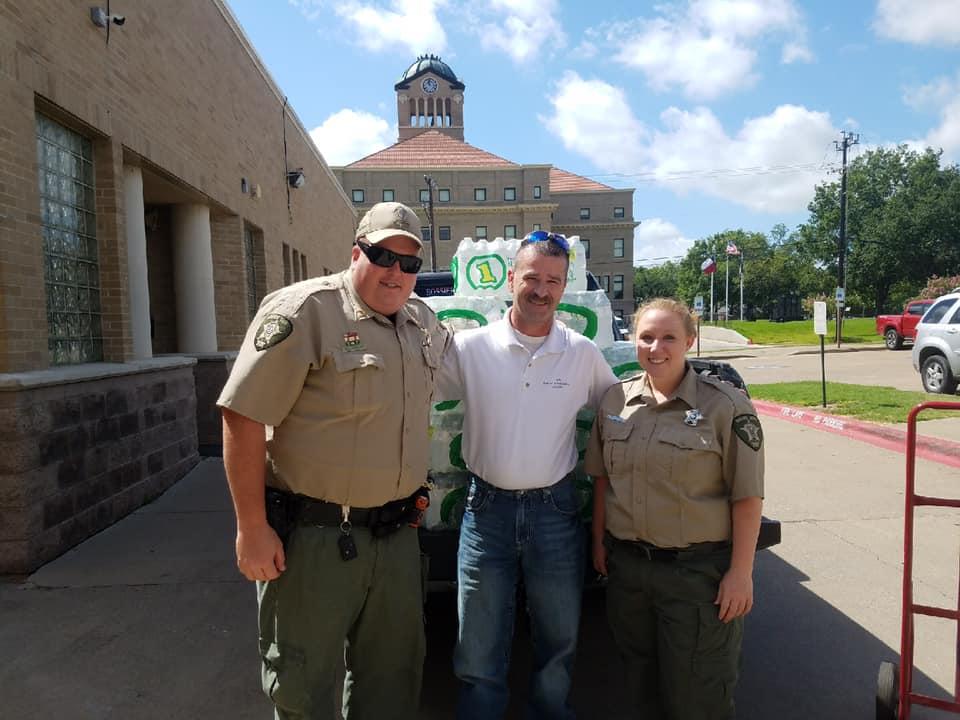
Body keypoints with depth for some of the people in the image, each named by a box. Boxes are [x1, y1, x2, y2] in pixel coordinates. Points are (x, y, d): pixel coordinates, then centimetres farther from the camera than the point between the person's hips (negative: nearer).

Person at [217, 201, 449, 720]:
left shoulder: (424, 324, 7)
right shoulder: (305, 311, -14)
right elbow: (243, 418, -17)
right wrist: (252, 528, -17)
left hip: (397, 535, 6)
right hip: (313, 536, -6)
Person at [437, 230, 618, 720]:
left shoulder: (584, 353, -1)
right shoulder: (469, 348, -6)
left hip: (555, 509, 2)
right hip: (487, 509, -1)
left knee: (559, 643, 19)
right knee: (479, 652, 12)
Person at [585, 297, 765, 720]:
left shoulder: (724, 406, -12)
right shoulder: (615, 401, 1)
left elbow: (747, 497, -11)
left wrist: (741, 572, -12)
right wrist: (599, 540, 10)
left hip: (698, 570, -4)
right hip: (625, 564, 5)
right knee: (641, 681, 22)